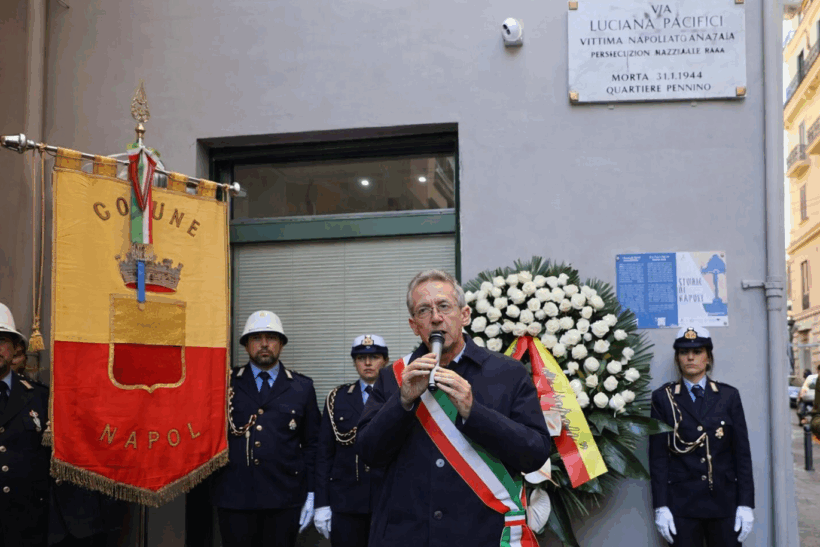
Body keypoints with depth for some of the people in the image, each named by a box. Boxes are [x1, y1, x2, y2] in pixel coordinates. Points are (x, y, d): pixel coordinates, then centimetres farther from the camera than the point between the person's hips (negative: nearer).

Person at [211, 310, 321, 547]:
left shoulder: (302, 387, 7)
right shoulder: (227, 384, 7)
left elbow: (311, 444, 6)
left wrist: (311, 493, 2)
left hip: (284, 498, 0)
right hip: (233, 496, 0)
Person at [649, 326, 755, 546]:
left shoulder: (728, 396, 6)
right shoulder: (663, 398, 2)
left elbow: (742, 453, 4)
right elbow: (658, 456, -1)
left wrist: (746, 504, -2)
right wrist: (660, 507, -6)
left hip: (724, 501, 1)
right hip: (681, 503, -1)